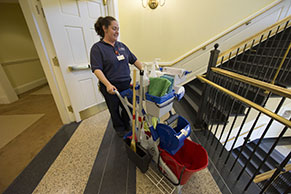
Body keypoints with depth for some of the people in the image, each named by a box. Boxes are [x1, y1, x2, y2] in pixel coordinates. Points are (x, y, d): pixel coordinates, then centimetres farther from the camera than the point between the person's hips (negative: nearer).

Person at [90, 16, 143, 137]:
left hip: (126, 84, 5)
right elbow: (96, 69, -16)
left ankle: (127, 125, 43)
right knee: (114, 110, 14)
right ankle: (119, 128, 40)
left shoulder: (121, 46, 10)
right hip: (111, 88, -4)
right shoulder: (97, 48, -7)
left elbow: (134, 60, 13)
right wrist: (108, 84, -29)